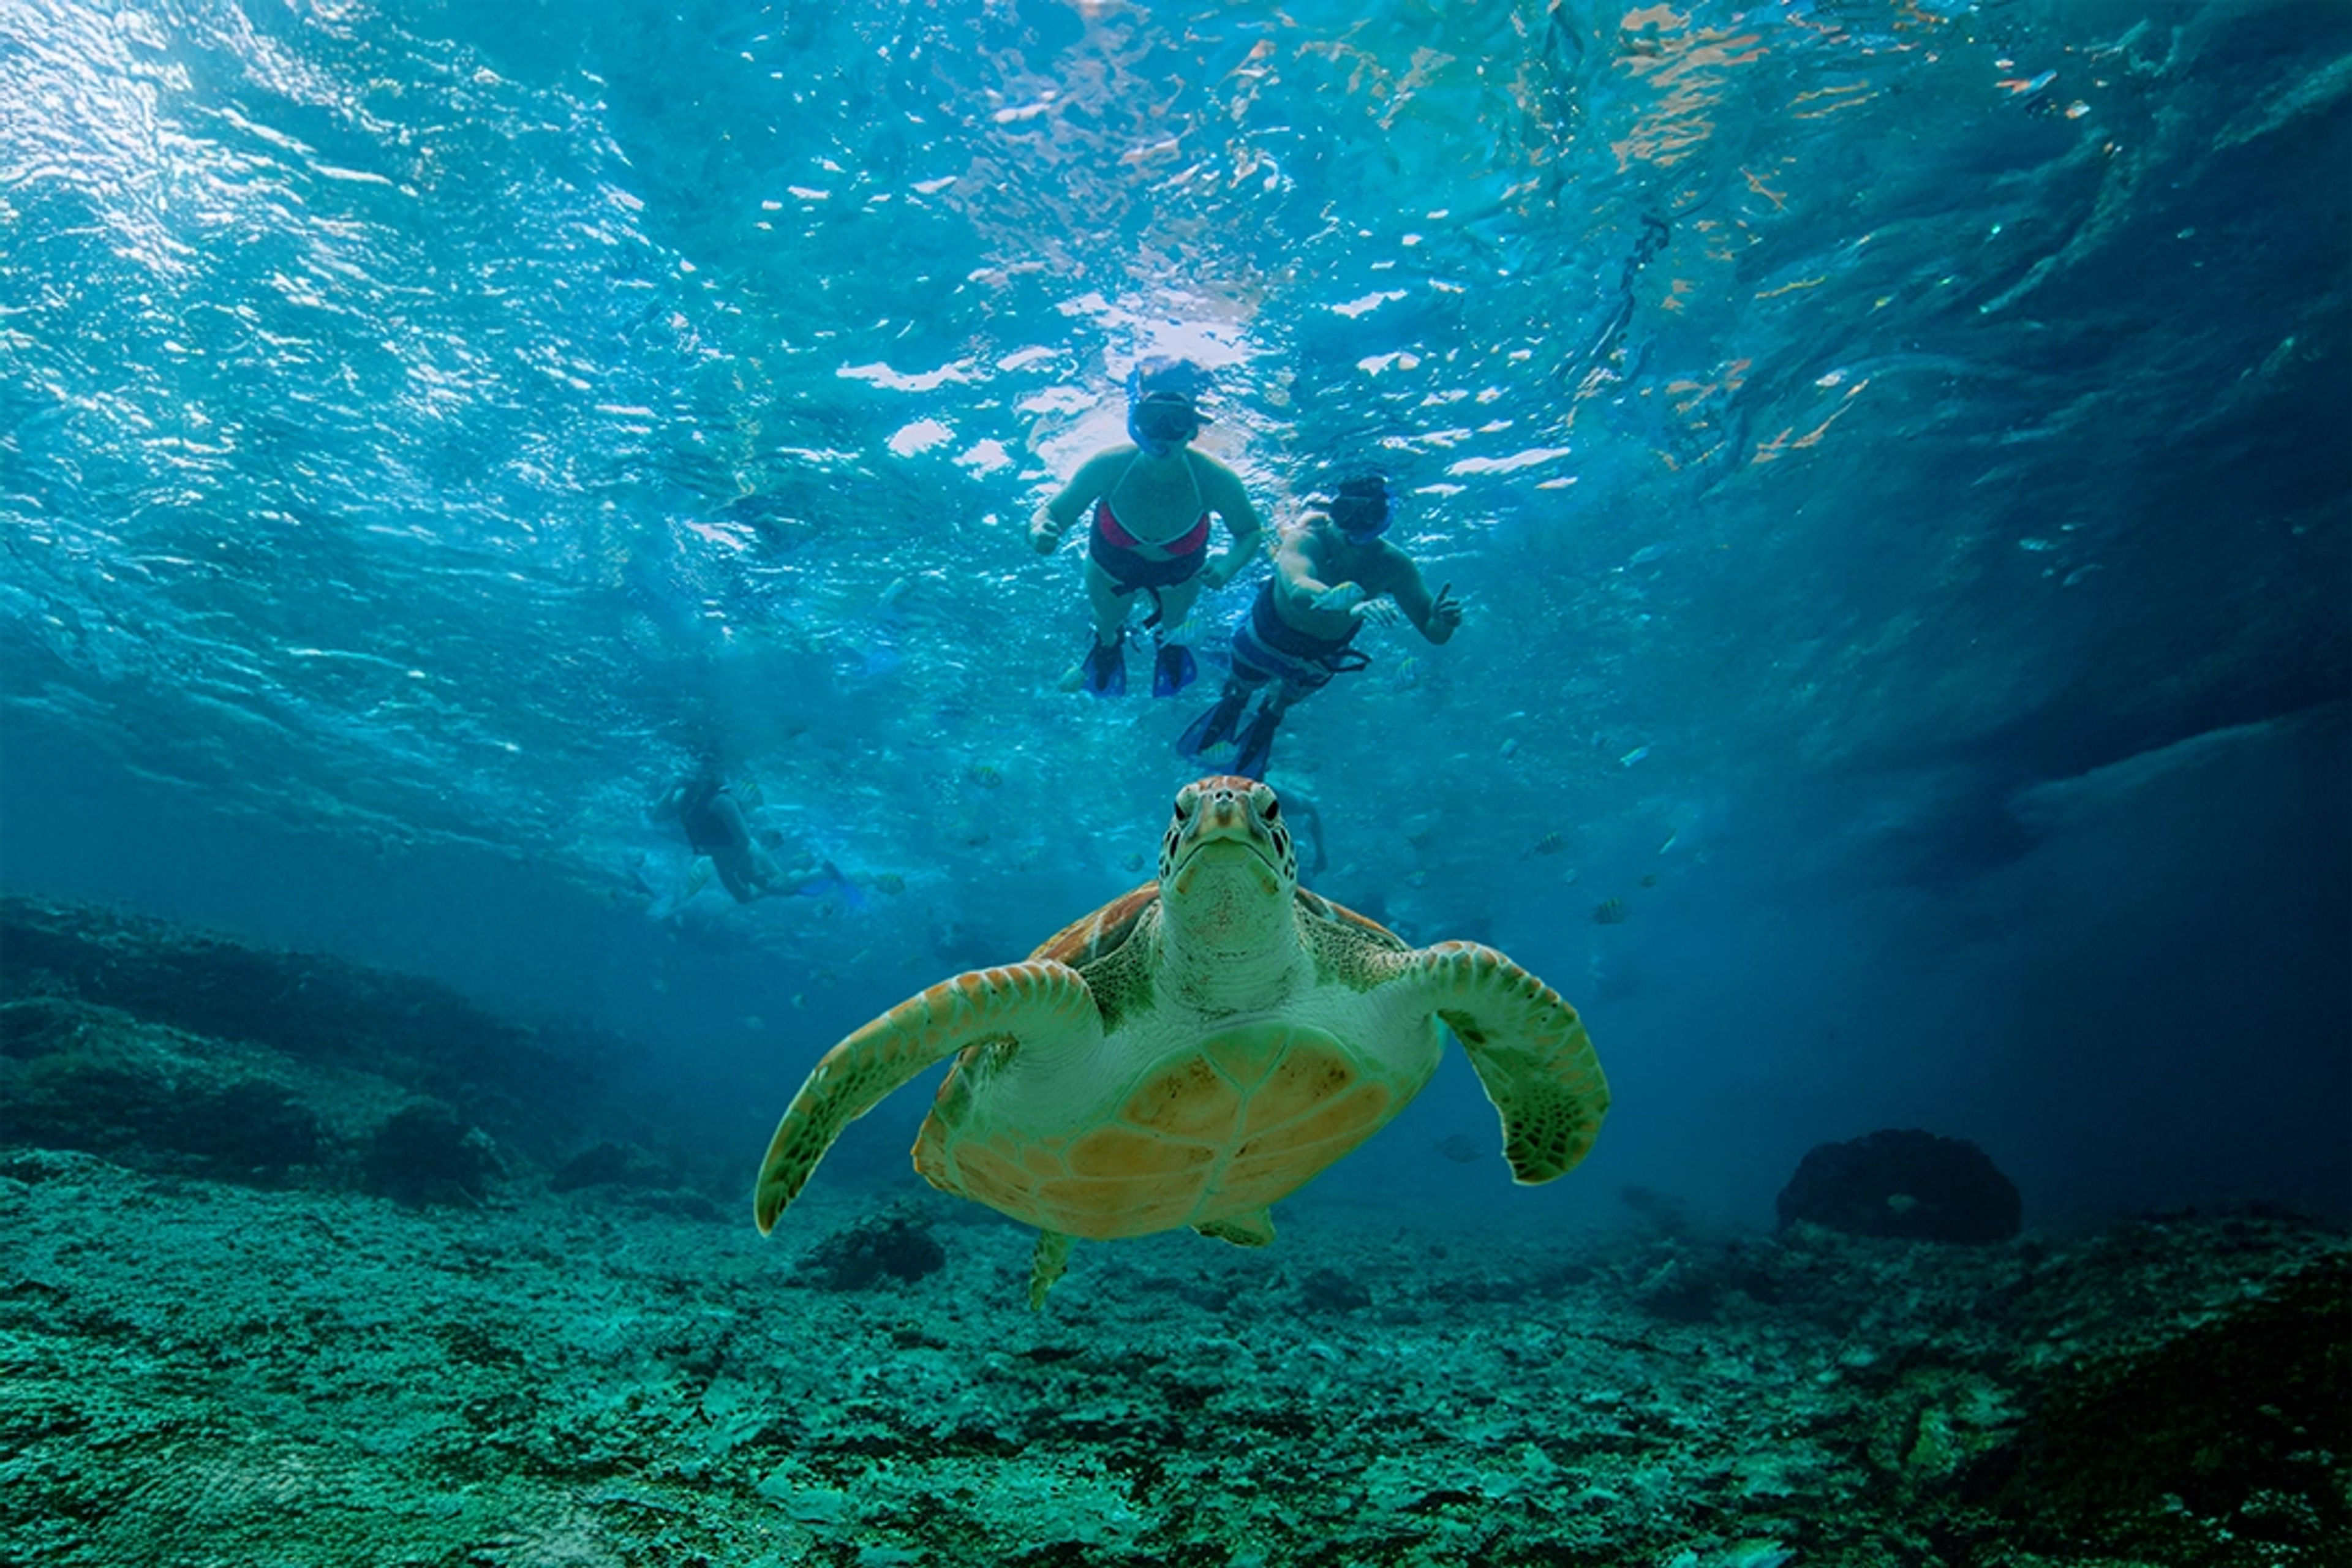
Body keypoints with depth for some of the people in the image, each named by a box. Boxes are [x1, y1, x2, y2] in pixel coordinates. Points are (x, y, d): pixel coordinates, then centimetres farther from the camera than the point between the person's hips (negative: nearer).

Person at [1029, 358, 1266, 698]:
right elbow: (1054, 512, -30)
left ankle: (1167, 643, 75)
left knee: (1173, 622, 35)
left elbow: (1250, 531, -23)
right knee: (1107, 623, 33)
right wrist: (1040, 531, -54)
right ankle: (1109, 645, 72)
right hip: (1111, 564, 0)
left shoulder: (1214, 479, -40)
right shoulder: (1108, 467, -41)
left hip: (1180, 572, 0)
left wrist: (1229, 564, -43)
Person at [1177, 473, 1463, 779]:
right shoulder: (1306, 539, -41)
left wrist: (1442, 621, -54)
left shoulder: (1391, 563, -33)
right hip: (1270, 631, -2)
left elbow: (1432, 631, -30)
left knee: (1285, 700, 30)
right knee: (1244, 686, 27)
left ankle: (1268, 719, 67)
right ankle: (1233, 703, 65)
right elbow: (1298, 590, -63)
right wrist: (1351, 605, -81)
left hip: (1323, 653, 2)